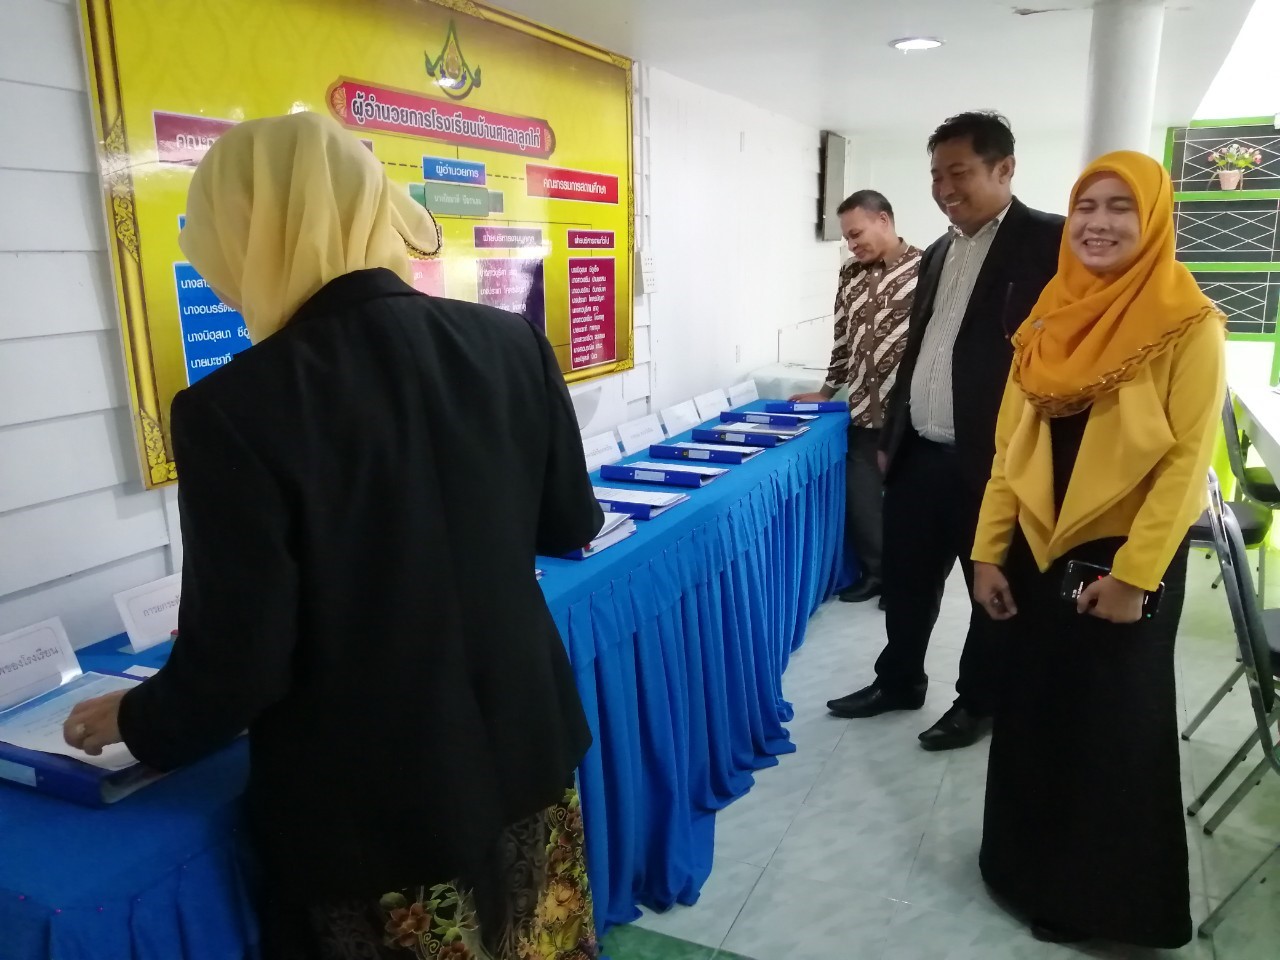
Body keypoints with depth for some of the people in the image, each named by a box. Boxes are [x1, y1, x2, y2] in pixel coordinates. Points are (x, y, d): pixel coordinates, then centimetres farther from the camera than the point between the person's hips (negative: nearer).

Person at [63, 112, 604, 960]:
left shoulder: (236, 407, -22)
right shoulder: (510, 343, -9)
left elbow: (239, 662, -17)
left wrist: (136, 722, 4)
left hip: (368, 809, -4)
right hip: (524, 750, 5)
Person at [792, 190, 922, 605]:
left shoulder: (925, 268, -7)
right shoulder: (851, 274, 10)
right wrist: (827, 391, 22)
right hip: (863, 411, 5)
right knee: (859, 498, 8)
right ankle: (875, 570, 27)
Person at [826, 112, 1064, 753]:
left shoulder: (1049, 241, -9)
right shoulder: (939, 254, 14)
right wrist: (891, 436, 19)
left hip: (996, 459, -7)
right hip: (920, 455, 7)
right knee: (906, 579, 17)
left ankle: (978, 702, 30)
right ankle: (898, 681, 36)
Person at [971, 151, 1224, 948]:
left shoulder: (1188, 325, -10)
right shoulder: (1050, 320, 5)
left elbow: (1189, 460, -13)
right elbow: (1011, 447, 5)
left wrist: (1133, 574, -17)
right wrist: (990, 551, 2)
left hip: (1126, 559, -4)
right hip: (1037, 552, 5)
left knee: (1115, 726, 9)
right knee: (1034, 715, 14)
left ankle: (1106, 897, 30)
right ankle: (1032, 867, 35)